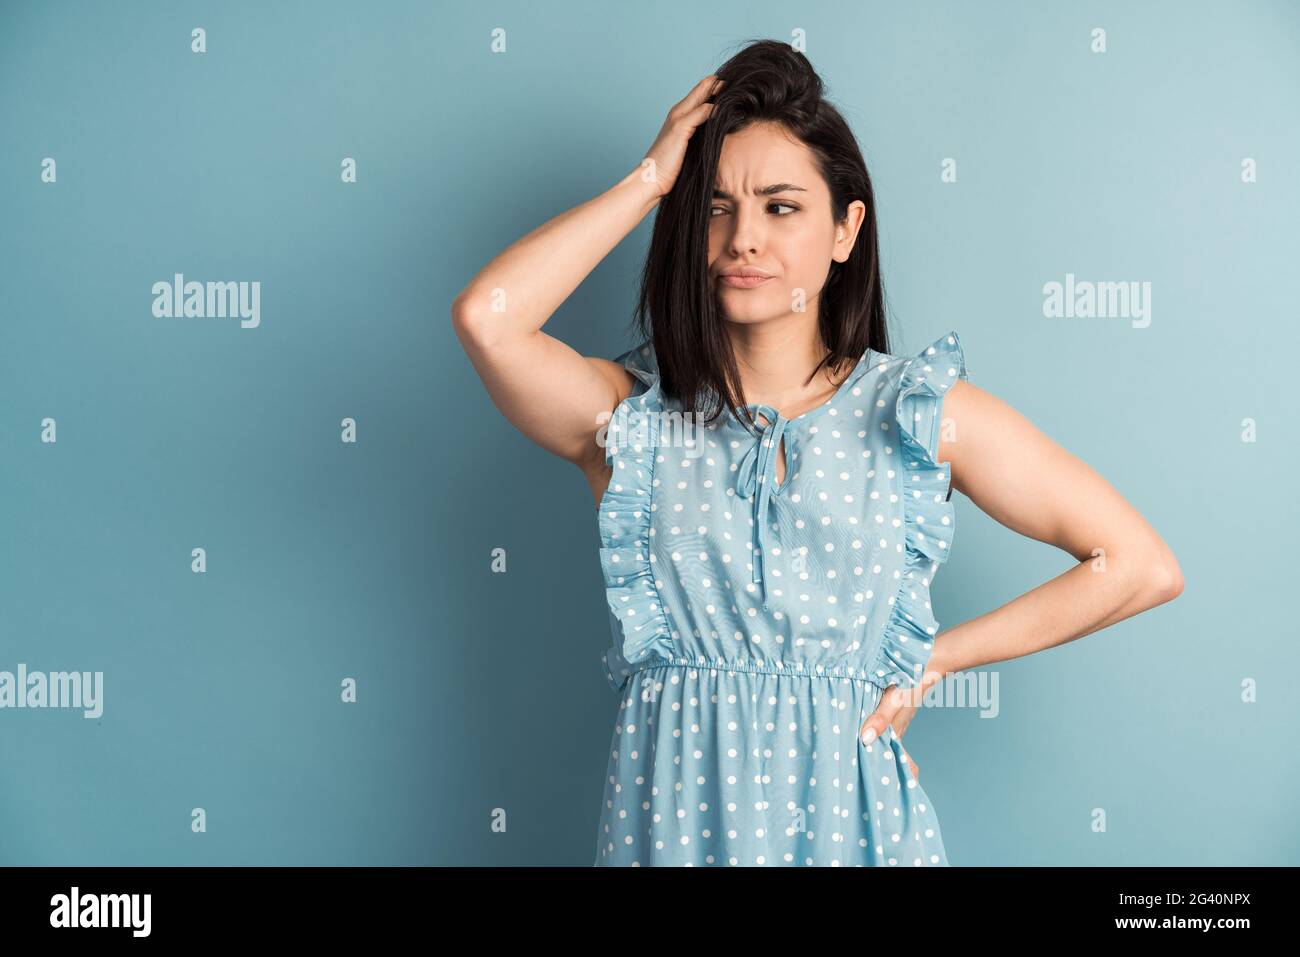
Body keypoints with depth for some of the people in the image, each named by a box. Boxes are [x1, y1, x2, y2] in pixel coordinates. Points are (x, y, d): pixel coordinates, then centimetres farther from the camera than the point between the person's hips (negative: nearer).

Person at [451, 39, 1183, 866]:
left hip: (850, 805, 0)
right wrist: (649, 179, -9)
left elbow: (1143, 567, -1)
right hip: (675, 808, 0)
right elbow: (486, 317, -21)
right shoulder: (631, 415, -1)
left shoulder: (926, 414, -1)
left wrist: (935, 659, -3)